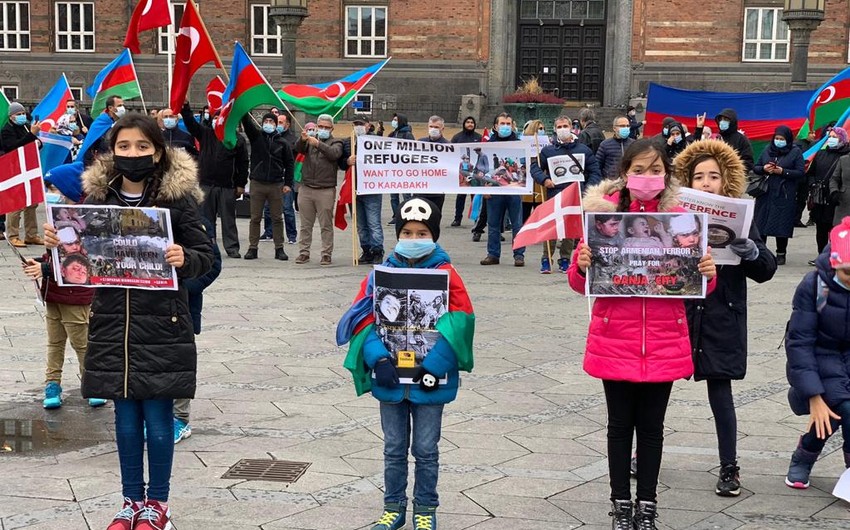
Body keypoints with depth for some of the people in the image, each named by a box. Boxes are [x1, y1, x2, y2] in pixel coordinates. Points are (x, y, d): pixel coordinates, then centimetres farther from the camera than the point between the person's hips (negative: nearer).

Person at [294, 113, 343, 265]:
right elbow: (298, 149, -5)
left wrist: (318, 144, -28)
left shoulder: (335, 143, 6)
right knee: (305, 225, 8)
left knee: (326, 225, 1)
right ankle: (304, 252, 14)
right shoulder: (309, 140, 14)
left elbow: (334, 153, -15)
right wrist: (302, 140, -26)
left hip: (326, 190, -3)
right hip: (306, 188, 3)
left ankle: (326, 254, 6)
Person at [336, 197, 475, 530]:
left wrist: (433, 367, -19)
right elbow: (364, 318, -4)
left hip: (429, 381, -2)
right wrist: (379, 359, -17)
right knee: (394, 448, 15)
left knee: (426, 450, 10)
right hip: (390, 378, 2)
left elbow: (459, 324, -13)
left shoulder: (446, 274, -8)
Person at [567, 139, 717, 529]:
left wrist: (707, 273, -16)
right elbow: (581, 284, 0)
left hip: (664, 342, 1)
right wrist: (582, 265, -21)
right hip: (616, 340, -1)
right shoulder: (604, 211, -3)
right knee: (620, 423, 10)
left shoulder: (680, 215, 1)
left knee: (651, 425, 11)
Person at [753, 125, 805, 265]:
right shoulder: (767, 150, 10)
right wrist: (763, 169, -9)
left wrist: (783, 171, -16)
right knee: (760, 222, 2)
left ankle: (781, 254, 10)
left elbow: (801, 172, -6)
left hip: (784, 195, -3)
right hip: (765, 192, 3)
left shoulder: (795, 152, 1)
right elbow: (755, 168, 12)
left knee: (782, 224, 0)